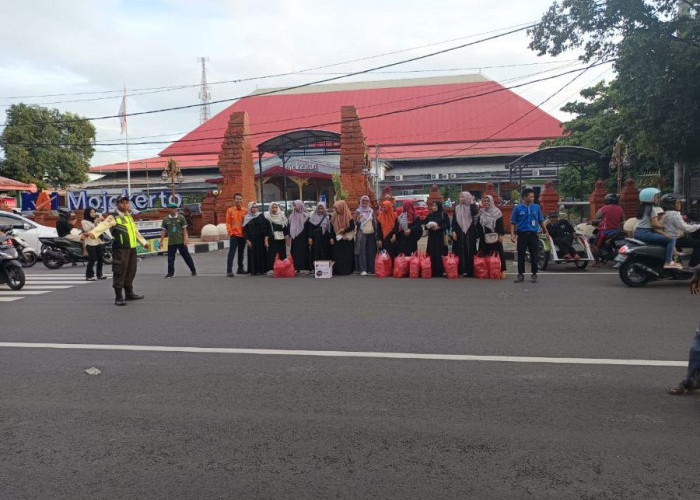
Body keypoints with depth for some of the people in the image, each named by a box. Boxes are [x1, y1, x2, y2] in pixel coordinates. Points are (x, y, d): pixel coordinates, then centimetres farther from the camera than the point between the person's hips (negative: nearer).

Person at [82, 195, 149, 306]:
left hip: (132, 248, 7)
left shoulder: (130, 217, 19)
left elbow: (135, 231, 34)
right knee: (119, 272, -6)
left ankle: (129, 293, 27)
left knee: (130, 272, 14)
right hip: (120, 249, -7)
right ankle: (118, 297, -1)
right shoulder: (113, 217, -5)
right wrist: (92, 233, -41)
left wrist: (143, 242, 44)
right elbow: (103, 225, -23)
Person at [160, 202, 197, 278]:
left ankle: (193, 270, 17)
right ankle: (170, 272, 10)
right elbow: (163, 231, 6)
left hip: (181, 241, -2)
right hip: (171, 242, 2)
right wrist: (161, 241, 2)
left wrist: (185, 239, -9)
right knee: (170, 257, 1)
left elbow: (184, 229, -1)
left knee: (186, 256, 5)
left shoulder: (181, 217, 0)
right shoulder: (166, 219, 4)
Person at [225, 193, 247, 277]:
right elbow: (228, 222, -1)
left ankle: (240, 269, 25)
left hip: (243, 235, 3)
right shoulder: (230, 210, 1)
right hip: (234, 235, -3)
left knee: (241, 252, 13)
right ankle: (229, 271, -8)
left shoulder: (245, 211, 7)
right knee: (231, 253, -7)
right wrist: (230, 232, -10)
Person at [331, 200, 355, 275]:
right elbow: (332, 227, 10)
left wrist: (344, 230, -19)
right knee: (337, 255, 2)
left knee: (347, 255, 1)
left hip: (347, 240, -4)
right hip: (338, 239, 4)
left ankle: (347, 270, 7)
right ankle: (338, 270, 7)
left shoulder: (348, 216, -10)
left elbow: (352, 227, -8)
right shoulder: (335, 216, 3)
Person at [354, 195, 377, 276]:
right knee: (362, 251, -8)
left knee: (371, 251, 1)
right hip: (362, 233, -3)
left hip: (371, 233, 3)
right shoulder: (358, 211, 5)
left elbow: (375, 222, 17)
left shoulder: (371, 211, 13)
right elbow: (355, 223, 1)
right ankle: (362, 270, -9)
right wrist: (358, 219, -19)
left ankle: (370, 269, 8)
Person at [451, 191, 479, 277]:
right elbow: (454, 220, 6)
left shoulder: (471, 207, 1)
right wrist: (453, 231, -3)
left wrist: (472, 202, -12)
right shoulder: (457, 208, 8)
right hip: (459, 232, 2)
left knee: (469, 251, 0)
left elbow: (474, 212, -22)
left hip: (469, 232, -2)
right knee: (460, 251, 0)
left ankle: (469, 270, 5)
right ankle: (462, 270, 4)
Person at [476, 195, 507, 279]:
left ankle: (503, 270, -5)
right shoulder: (481, 212, 13)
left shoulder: (497, 212, 0)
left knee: (499, 253, -7)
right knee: (485, 254, 4)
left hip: (494, 236, -4)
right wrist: (478, 235, 11)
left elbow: (501, 224, -3)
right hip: (484, 237, 4)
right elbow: (478, 225, 16)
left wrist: (501, 235, -10)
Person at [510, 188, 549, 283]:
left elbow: (541, 221, 13)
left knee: (534, 255, 3)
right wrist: (512, 234, -8)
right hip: (522, 235, -1)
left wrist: (546, 232, 11)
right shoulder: (518, 208, -1)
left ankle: (534, 274, 14)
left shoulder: (536, 207, 5)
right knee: (521, 255, 4)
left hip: (533, 235, 1)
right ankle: (520, 274, 14)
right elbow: (513, 222, 1)